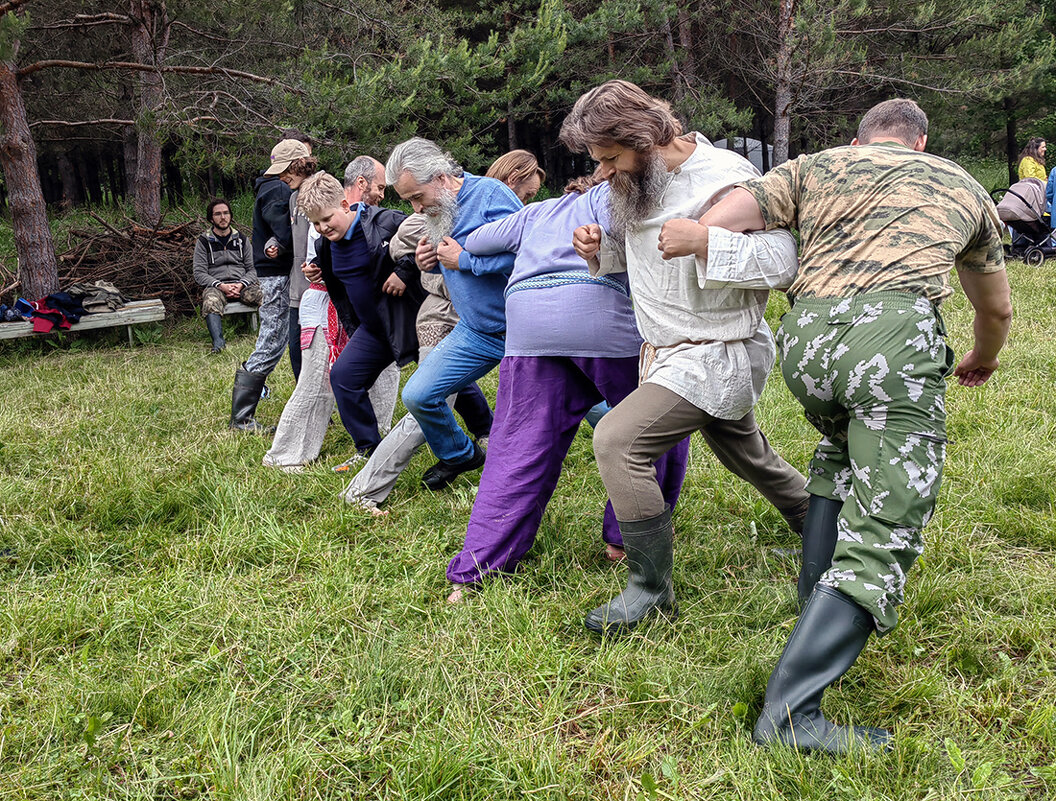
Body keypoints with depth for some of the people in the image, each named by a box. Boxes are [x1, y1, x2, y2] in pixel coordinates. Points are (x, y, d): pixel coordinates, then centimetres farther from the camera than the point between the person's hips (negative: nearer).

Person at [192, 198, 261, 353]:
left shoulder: (241, 239, 18)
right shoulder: (204, 242, 10)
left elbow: (252, 269, 12)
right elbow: (199, 274, 2)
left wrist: (241, 284, -10)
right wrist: (221, 286, -14)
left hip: (242, 284, 2)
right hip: (215, 286, -2)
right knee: (211, 302, -39)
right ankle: (218, 343, -49)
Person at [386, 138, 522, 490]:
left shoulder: (490, 194, -17)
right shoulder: (436, 212, 7)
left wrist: (463, 260, -22)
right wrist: (430, 262, 1)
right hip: (475, 332, 7)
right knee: (417, 396, 0)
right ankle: (459, 455, 25)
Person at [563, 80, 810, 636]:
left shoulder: (724, 178, -21)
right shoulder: (638, 181, 3)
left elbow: (783, 260, -26)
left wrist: (703, 242, -38)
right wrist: (600, 248, -3)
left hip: (719, 354, -9)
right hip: (670, 350, 9)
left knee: (618, 440, -22)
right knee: (744, 451, 26)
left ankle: (652, 590, -10)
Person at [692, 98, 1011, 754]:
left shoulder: (816, 167, 26)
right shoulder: (962, 186, 30)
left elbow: (702, 230, 11)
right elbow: (996, 310, 42)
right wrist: (983, 359, 61)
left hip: (805, 337, 3)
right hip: (893, 333, -3)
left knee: (842, 454, 32)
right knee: (882, 533, -3)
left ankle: (820, 607, 31)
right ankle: (790, 711, -11)